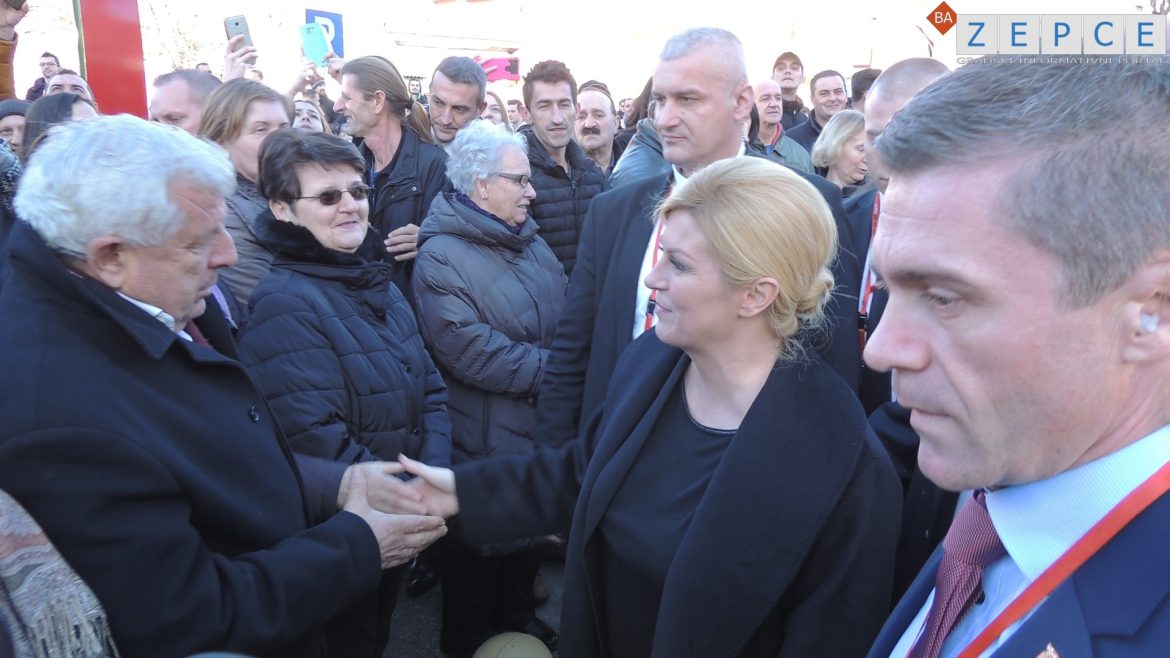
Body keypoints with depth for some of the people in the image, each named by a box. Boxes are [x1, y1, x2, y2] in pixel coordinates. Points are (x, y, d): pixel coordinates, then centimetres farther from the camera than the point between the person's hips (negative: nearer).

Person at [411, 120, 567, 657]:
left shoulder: (529, 240, 8)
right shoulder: (441, 256, -18)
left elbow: (568, 314, 10)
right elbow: (468, 350, -27)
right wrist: (548, 371, -23)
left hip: (543, 426, 8)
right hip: (485, 441, -7)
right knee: (481, 548, 11)